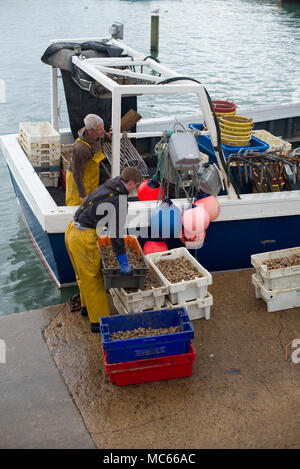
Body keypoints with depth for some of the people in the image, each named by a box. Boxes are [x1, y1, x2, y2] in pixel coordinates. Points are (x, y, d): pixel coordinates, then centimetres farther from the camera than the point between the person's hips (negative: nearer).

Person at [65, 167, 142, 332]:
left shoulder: (106, 187, 13)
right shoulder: (119, 199, -16)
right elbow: (117, 233, -16)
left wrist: (118, 237, 39)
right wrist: (123, 262, -10)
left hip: (72, 230, 9)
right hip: (84, 238, -9)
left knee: (84, 275, 24)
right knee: (93, 278, 2)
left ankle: (86, 306, 42)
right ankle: (99, 321, 11)